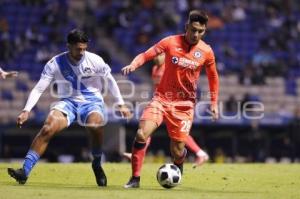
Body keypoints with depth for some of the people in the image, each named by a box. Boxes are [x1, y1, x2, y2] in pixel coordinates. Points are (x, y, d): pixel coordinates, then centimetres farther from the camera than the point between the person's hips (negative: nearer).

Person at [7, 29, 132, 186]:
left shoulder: (94, 60, -10)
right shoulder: (55, 64, -10)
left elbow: (110, 80, 6)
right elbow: (38, 89, -9)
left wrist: (121, 104, 8)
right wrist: (26, 111, -22)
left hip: (92, 101, -1)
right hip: (68, 102, 1)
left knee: (95, 124, -36)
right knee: (48, 128, -28)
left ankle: (97, 165, -10)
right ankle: (24, 171, -27)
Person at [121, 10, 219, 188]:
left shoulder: (206, 52, -3)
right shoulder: (171, 42, -7)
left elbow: (213, 77, 12)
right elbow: (146, 55, -7)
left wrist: (214, 103, 11)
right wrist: (133, 65, -27)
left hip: (184, 104, 0)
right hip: (162, 98, 0)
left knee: (177, 152, -1)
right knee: (142, 134, -22)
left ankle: (178, 166, 38)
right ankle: (135, 179, -9)